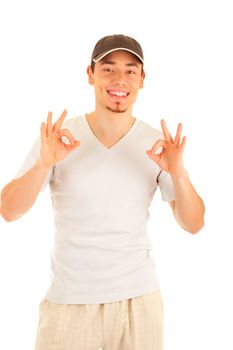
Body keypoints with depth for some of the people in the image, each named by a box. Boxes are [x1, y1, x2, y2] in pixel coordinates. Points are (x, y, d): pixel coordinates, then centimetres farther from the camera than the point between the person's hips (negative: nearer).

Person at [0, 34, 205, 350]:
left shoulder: (159, 144, -4)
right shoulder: (59, 137, -7)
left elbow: (193, 224, -4)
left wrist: (178, 172, -22)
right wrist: (43, 163, -29)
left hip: (139, 299, 2)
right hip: (69, 302, -1)